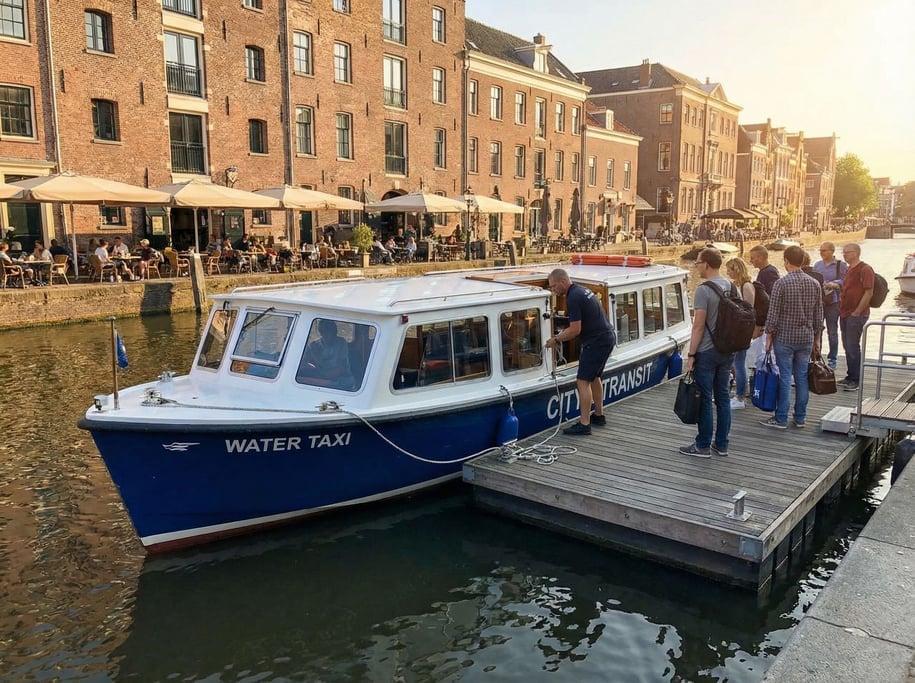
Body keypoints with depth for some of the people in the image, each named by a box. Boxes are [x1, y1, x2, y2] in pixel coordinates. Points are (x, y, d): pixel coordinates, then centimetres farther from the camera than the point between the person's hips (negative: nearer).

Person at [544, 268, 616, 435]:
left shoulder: (573, 297, -19)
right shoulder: (581, 290, 13)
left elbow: (575, 330, -20)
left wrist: (556, 340, -8)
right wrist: (564, 332, 17)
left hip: (597, 342, -11)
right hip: (607, 337, 11)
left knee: (583, 381, -9)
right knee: (594, 377, 20)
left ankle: (584, 424, -9)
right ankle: (599, 415, 30)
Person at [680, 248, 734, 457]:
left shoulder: (703, 290, -16)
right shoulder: (731, 287, 7)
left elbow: (698, 326, -17)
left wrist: (691, 355, -12)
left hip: (707, 353, -7)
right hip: (727, 351, 7)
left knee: (705, 399, 0)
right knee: (723, 397, 12)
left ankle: (703, 446, 8)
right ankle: (722, 444, 20)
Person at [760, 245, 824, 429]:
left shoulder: (781, 283, -11)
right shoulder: (815, 284, 4)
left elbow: (773, 314, -11)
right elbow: (819, 315, 9)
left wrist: (769, 337, -3)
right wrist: (817, 339, 17)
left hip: (784, 338, -4)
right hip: (806, 338, 4)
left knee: (785, 378, 0)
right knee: (802, 377, 10)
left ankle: (781, 419, 6)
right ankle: (800, 418, 17)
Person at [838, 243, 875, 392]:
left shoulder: (865, 269, -11)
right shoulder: (849, 270, 16)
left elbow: (869, 292, -17)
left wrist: (857, 312, -17)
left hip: (856, 315, -9)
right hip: (845, 314, 9)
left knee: (853, 346, -7)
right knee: (847, 346, 12)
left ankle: (855, 380, 0)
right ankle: (850, 376, 21)